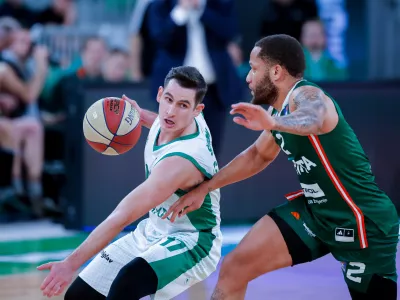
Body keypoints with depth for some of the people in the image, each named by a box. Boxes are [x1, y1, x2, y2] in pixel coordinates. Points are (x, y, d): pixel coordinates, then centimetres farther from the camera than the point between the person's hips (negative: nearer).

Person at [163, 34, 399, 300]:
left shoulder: (306, 96, -23)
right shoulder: (280, 110, 4)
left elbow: (314, 120, -48)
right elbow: (258, 155, 22)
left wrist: (274, 123, -70)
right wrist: (205, 188, 21)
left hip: (365, 223, -8)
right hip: (315, 211, 8)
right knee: (234, 268, 0)